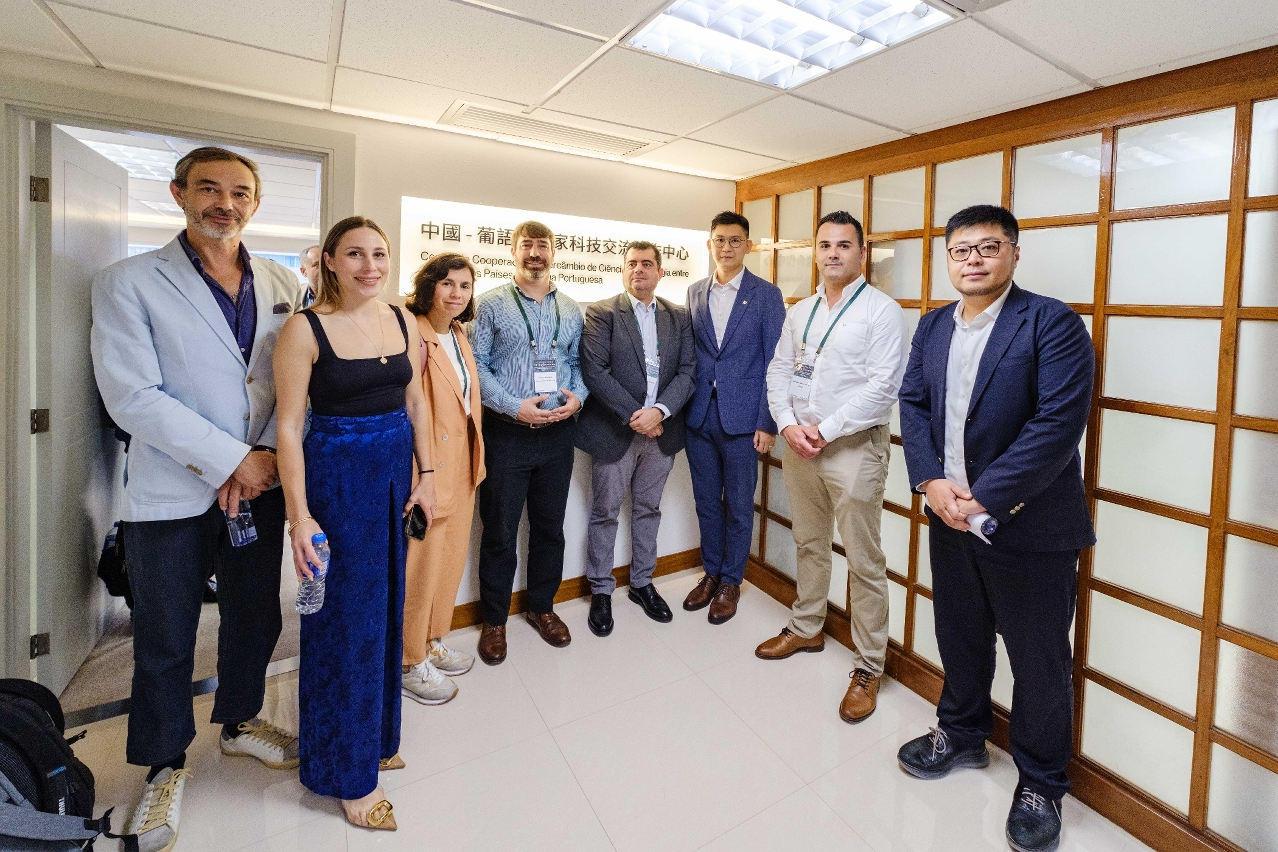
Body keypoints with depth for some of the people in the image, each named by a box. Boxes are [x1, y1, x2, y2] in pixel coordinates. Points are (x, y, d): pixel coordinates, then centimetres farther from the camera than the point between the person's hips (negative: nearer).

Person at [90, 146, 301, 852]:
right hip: (173, 495, -3)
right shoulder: (127, 284, -4)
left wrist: (263, 459, -11)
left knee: (256, 617, 17)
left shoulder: (284, 286, 6)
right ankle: (166, 765, 35)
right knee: (165, 640, 11)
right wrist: (234, 458, -17)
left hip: (262, 484, 3)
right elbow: (131, 397, -13)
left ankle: (239, 721, 42)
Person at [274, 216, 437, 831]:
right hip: (337, 475, -5)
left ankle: (377, 734, 39)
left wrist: (426, 474, 4)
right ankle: (350, 772, 25)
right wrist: (299, 516, -16)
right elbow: (289, 425, -11)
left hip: (398, 470, 5)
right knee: (346, 618, 5)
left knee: (387, 607, 16)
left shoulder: (401, 322, 5)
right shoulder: (305, 329, -10)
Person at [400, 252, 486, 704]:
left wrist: (474, 460, 16)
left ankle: (433, 641, 39)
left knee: (453, 556, 19)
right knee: (421, 562, 6)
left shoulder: (459, 336, 10)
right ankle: (410, 663, 26)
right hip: (425, 467, -8)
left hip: (460, 464, 9)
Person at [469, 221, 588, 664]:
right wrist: (515, 406, -17)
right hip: (507, 432, -3)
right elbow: (476, 365, -7)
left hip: (557, 433, 4)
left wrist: (577, 396, -8)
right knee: (499, 531, 6)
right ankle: (494, 619, 24)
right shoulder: (491, 304, -1)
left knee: (550, 527, 14)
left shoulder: (571, 310, 10)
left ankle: (542, 607, 33)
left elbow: (578, 362, 12)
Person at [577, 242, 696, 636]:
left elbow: (687, 371, 0)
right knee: (605, 512, 8)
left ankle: (642, 582, 33)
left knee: (648, 509, 16)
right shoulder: (601, 313, -3)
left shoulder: (679, 317, 8)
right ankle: (601, 590, 25)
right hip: (615, 431, -3)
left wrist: (659, 411, -16)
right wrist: (634, 415, -16)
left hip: (661, 431, 4)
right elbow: (594, 371, -12)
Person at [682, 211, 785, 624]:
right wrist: (681, 407, 3)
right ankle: (711, 572, 32)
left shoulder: (767, 294, -2)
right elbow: (688, 354, 11)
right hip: (699, 415, 4)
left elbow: (774, 363, -5)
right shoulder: (695, 293, 10)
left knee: (739, 504, 8)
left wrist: (767, 423, -10)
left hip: (741, 417, -3)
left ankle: (731, 581, 25)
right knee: (706, 501, 14)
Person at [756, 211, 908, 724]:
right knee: (809, 543, 19)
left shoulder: (881, 310, -6)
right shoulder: (799, 312, 13)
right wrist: (788, 425, -7)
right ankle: (806, 628, 38)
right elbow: (778, 371, 9)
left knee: (864, 561, 2)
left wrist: (825, 430, -16)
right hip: (797, 444, 6)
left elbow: (883, 385, -15)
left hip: (853, 447, -6)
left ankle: (868, 668, 16)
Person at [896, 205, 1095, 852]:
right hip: (949, 516, 5)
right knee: (959, 640, 22)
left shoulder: (1053, 323, -11)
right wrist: (932, 481, -11)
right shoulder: (933, 326, 8)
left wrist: (984, 499, -22)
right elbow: (913, 404, 4)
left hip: (1029, 526, -5)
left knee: (1039, 662, 11)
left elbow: (1058, 423, -20)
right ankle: (961, 734, 46)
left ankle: (1040, 784, 34)